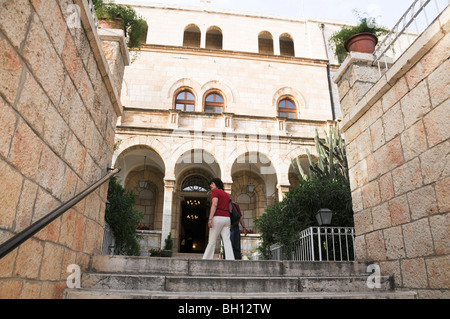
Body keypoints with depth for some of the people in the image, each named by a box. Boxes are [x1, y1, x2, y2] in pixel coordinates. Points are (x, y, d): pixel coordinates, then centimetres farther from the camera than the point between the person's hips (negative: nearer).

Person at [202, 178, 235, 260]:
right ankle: (230, 260, -16)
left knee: (212, 241, 1)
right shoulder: (226, 194, 21)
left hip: (217, 218, -6)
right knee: (227, 241, -4)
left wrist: (210, 219, -20)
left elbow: (214, 204, -15)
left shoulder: (215, 191, 0)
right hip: (226, 219, 6)